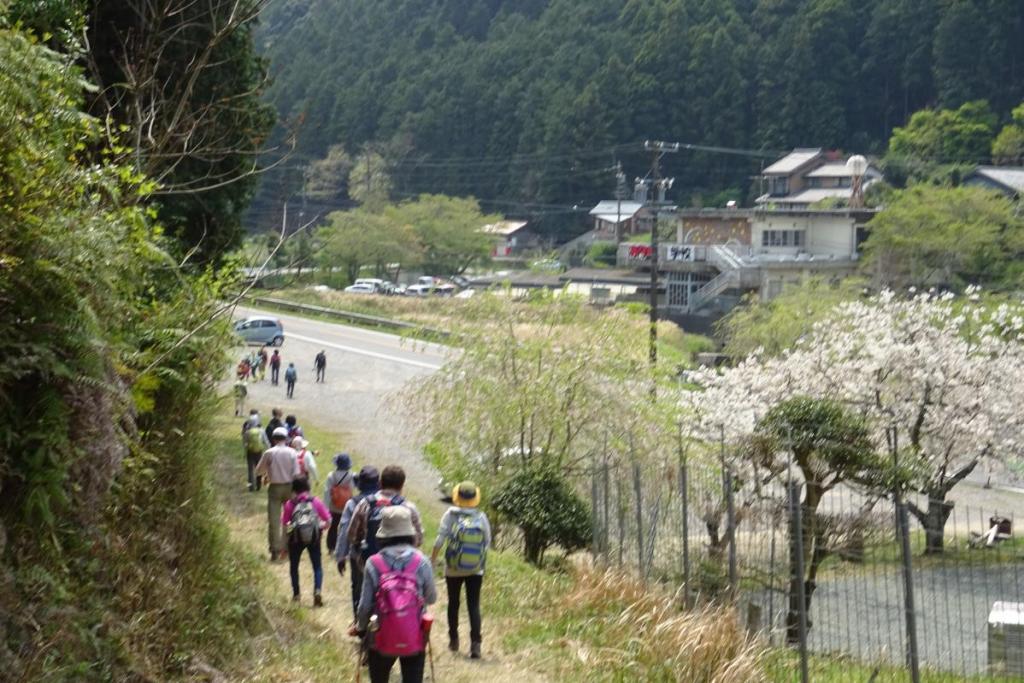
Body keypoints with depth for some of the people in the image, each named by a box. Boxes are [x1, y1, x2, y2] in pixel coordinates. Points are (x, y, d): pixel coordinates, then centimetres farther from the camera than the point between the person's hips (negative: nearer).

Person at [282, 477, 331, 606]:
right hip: (314, 537, 1)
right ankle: (317, 591, -12)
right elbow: (328, 520, 0)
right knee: (317, 566, 10)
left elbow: (284, 523, -4)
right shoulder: (315, 501, 1)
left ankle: (296, 594, 17)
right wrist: (321, 527, 17)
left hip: (296, 538, 0)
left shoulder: (290, 504, -2)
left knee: (294, 566, 19)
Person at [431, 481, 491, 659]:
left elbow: (440, 539, -11)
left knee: (453, 603, 18)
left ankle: (453, 639, 28)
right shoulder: (481, 517, -7)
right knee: (474, 606, 1)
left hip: (453, 569, 0)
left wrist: (433, 558, 2)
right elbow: (487, 542, 0)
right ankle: (475, 643, -11)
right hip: (476, 570, 0)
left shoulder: (451, 515, -10)